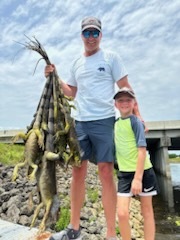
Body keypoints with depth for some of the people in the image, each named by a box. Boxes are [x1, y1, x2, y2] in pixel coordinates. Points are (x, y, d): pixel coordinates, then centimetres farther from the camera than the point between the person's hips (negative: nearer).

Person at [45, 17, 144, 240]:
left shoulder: (111, 58, 3)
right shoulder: (76, 62, 17)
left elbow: (126, 88, 0)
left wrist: (137, 115, -8)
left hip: (103, 121, -5)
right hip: (79, 122, 5)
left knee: (105, 172, -5)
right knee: (77, 171, 6)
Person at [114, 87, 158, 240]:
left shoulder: (136, 122, -13)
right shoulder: (116, 123, 5)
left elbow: (142, 150, -17)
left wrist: (138, 178, -20)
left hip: (143, 171, -4)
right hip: (124, 173, 4)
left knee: (147, 210, 13)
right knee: (122, 213, -2)